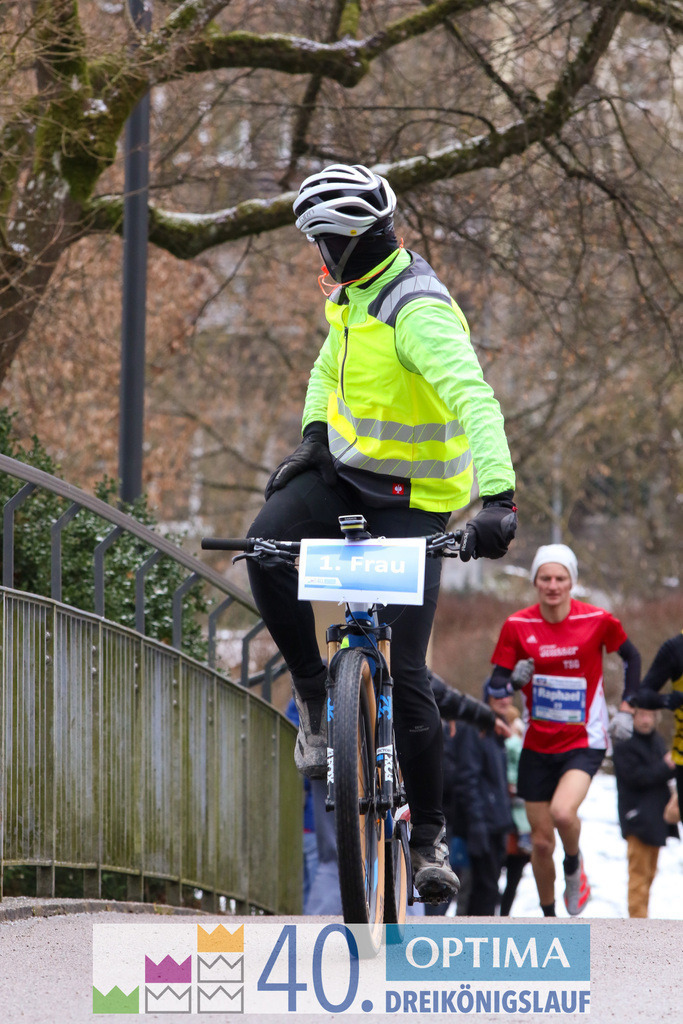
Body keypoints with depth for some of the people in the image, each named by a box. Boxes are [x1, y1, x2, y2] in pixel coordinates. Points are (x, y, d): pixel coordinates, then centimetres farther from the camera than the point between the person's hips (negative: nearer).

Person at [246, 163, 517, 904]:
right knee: (266, 547, -25)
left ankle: (428, 836, 4)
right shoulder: (351, 295, 4)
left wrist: (497, 499, -50)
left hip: (413, 502, -7)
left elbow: (475, 399, -38)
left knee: (405, 672, -9)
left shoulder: (419, 312, -25)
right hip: (345, 471, 7)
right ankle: (314, 696, -4)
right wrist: (313, 434, 9)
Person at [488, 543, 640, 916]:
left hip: (584, 742, -2)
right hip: (537, 745, 3)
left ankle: (574, 867, 4)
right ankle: (549, 920, 27)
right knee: (541, 842, 6)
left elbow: (631, 657, 10)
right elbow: (496, 682, -4)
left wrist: (627, 706, 2)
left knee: (563, 812, -29)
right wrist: (514, 679, -26)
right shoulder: (517, 626, -6)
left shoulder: (597, 620, -8)